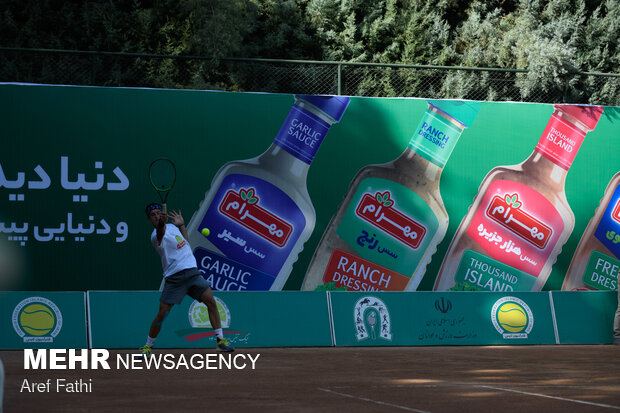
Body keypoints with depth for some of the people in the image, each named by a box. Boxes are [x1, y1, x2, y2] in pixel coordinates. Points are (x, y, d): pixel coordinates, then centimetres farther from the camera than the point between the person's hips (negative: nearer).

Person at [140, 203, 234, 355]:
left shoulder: (172, 226, 15)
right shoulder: (156, 235, -9)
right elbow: (160, 232, -37)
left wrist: (181, 225, 23)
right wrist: (161, 223, -59)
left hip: (192, 272, 6)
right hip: (174, 278, -6)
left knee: (211, 301, -9)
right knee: (162, 314, -7)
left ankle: (220, 340, -4)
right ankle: (148, 346, 13)